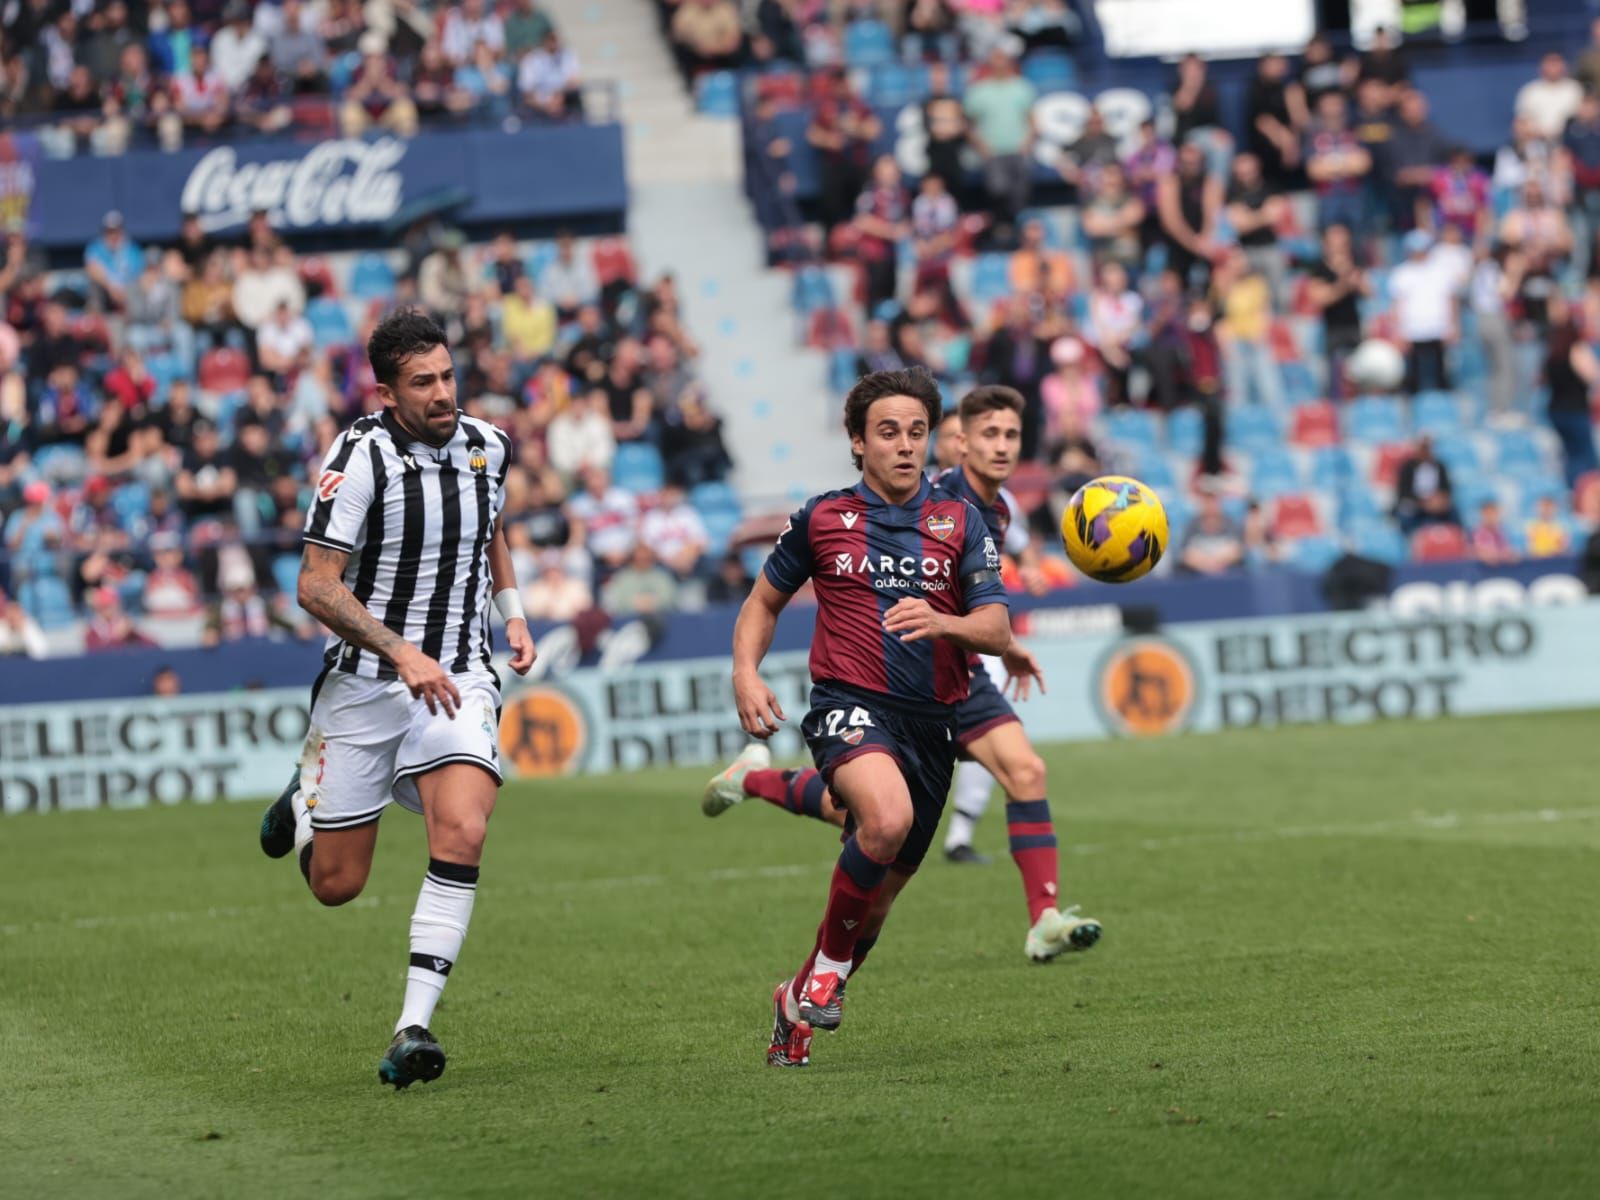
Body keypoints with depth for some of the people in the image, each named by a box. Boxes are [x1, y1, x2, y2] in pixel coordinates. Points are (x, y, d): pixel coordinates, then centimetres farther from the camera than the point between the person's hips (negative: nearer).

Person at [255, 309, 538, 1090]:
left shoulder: (487, 447, 3)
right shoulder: (362, 456, -15)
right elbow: (317, 586, -18)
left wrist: (511, 610, 13)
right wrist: (402, 653, -28)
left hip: (458, 681, 3)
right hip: (363, 683, -3)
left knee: (462, 834, -23)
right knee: (335, 885, 5)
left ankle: (414, 1028, -20)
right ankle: (307, 799, 42)